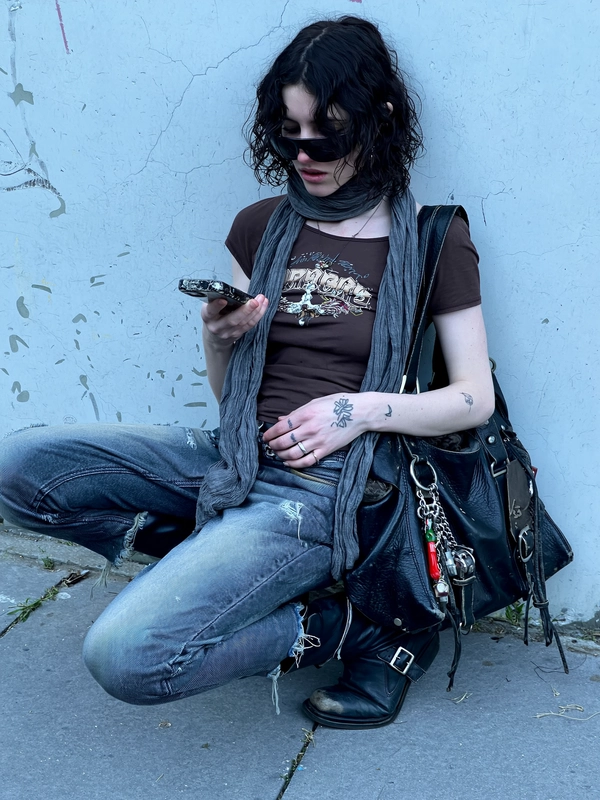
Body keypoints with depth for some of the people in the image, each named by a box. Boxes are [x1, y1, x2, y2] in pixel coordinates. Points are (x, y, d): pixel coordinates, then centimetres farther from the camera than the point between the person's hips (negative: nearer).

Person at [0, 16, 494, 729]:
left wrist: (364, 409, -16)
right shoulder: (261, 227, 10)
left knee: (128, 656, -25)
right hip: (236, 457, 6)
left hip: (320, 486, -6)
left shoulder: (432, 239, -2)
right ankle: (217, 556, -2)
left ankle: (343, 626, -5)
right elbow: (228, 392, 14)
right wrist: (219, 339, -9)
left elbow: (475, 397, -1)